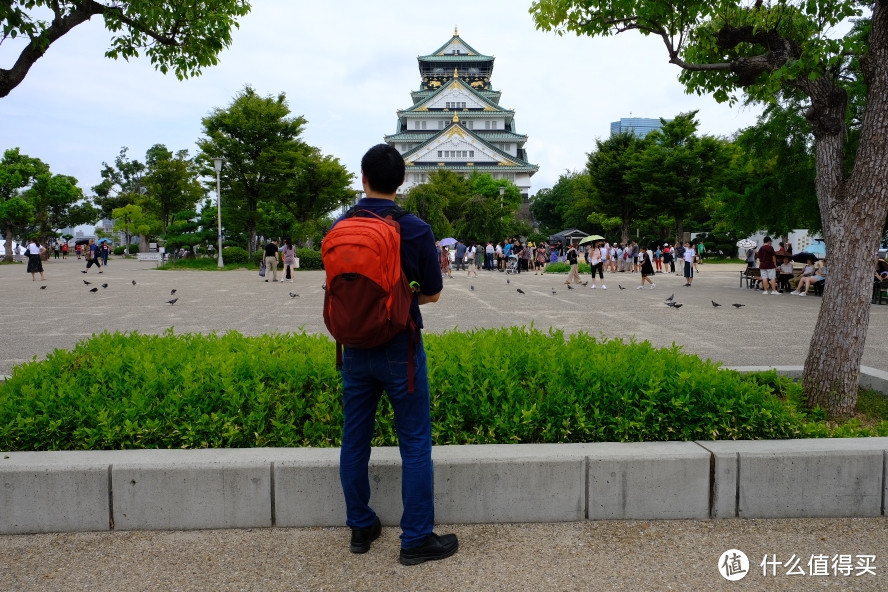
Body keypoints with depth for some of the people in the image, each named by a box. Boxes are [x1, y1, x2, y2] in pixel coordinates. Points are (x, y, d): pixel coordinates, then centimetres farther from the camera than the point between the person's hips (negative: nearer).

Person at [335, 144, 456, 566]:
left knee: (355, 440, 15)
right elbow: (432, 293, -2)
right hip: (399, 348, -4)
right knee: (415, 445, 6)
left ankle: (360, 527, 28)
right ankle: (416, 539, 14)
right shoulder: (416, 230, -11)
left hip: (355, 348, 4)